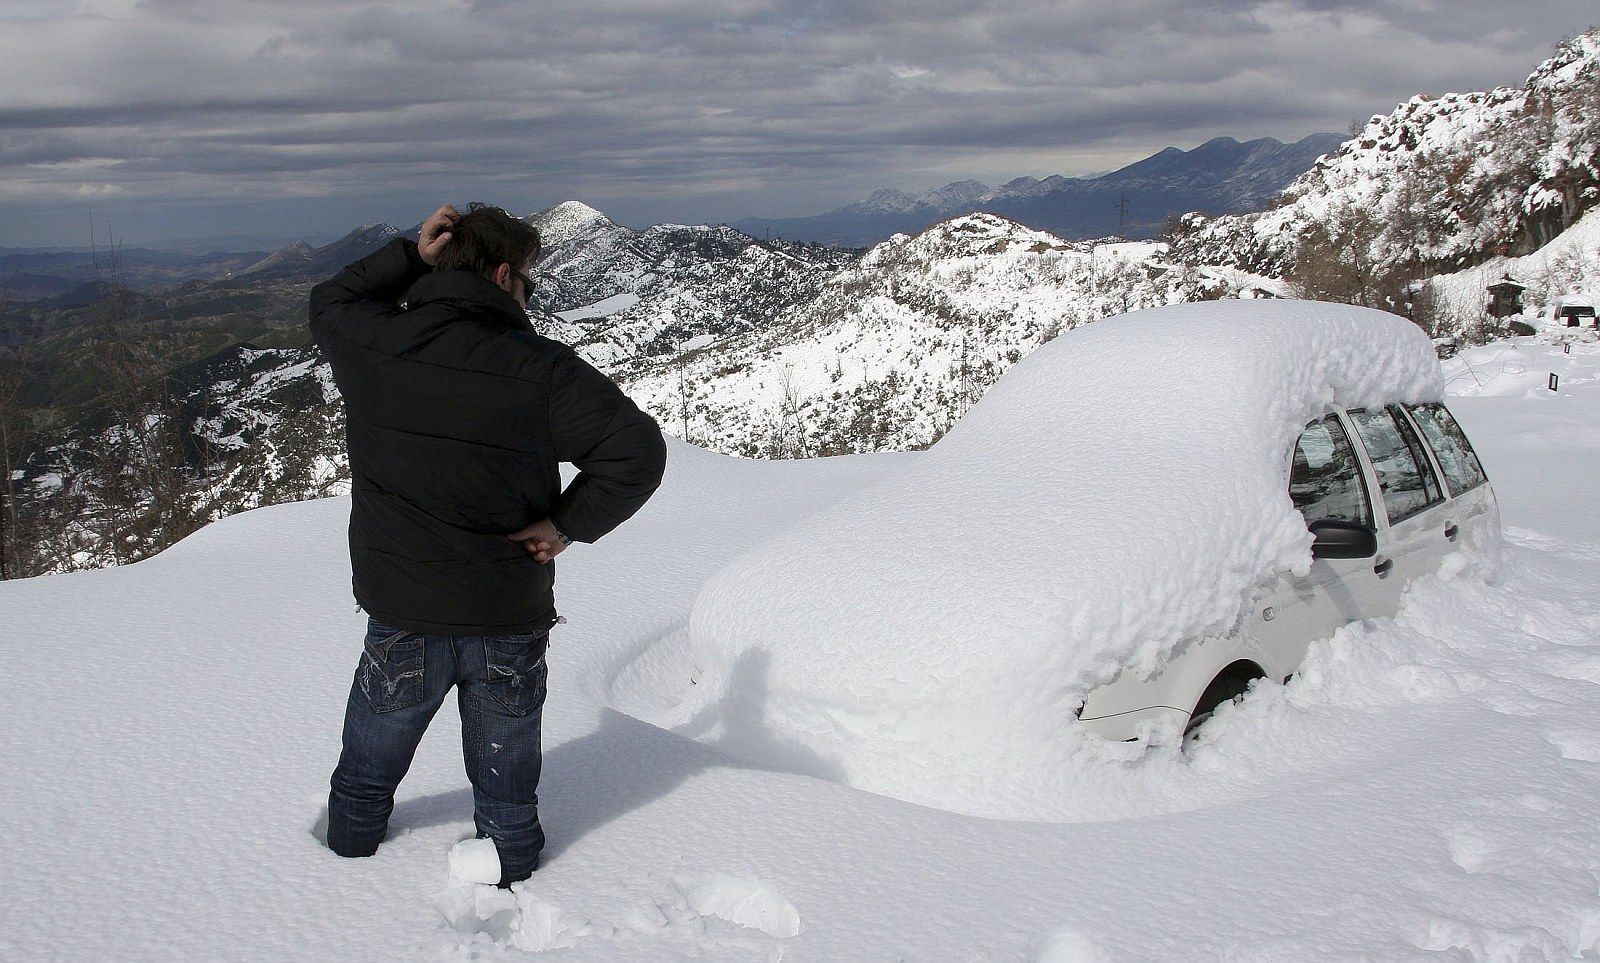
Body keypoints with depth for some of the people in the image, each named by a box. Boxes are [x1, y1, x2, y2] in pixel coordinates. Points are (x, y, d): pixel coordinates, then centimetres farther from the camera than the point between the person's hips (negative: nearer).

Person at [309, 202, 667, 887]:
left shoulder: (375, 343, -7)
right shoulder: (542, 367, -13)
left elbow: (328, 303, 18)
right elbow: (638, 451, -19)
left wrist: (411, 255, 9)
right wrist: (568, 523, -9)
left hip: (402, 620, 2)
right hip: (511, 624, -1)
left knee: (365, 780, 24)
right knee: (508, 795, 18)